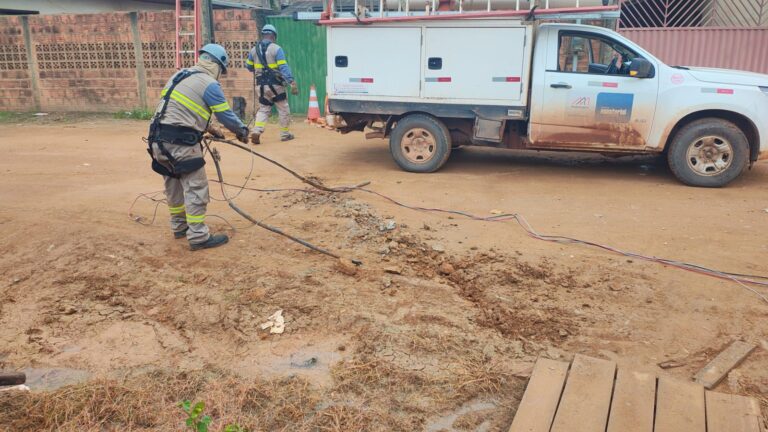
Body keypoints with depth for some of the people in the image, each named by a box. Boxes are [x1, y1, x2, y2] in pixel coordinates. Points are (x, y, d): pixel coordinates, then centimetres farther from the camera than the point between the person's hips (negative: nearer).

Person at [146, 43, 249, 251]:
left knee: (174, 185, 20)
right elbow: (226, 115, -2)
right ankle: (198, 237, -1)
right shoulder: (209, 84, -7)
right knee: (196, 188, -3)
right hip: (179, 143, -9)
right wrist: (242, 131, 16)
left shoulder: (180, 75, 18)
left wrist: (209, 128, 30)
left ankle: (179, 226, 34)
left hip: (159, 140, 9)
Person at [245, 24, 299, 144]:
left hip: (261, 85, 4)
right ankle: (285, 134, 16)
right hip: (275, 85, -4)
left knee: (263, 109, 12)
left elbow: (248, 66, 17)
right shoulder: (276, 49, -9)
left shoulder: (254, 50, 6)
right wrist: (292, 82, -21)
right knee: (283, 109, 11)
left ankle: (256, 131, -8)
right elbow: (284, 67, -18)